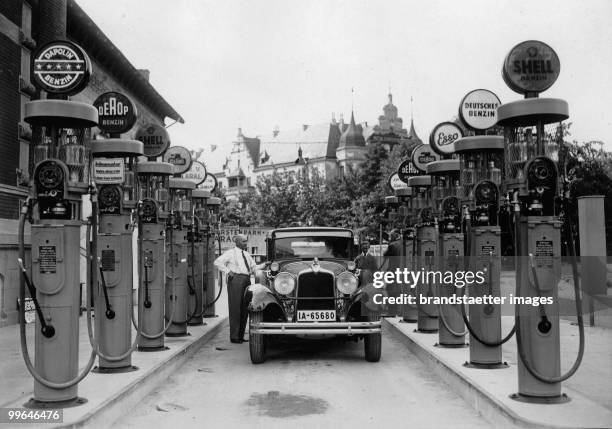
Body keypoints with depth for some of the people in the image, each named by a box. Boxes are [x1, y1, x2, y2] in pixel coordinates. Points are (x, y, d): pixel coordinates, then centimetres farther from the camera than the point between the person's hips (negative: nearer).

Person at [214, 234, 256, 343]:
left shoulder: (247, 254, 20)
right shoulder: (230, 253, -1)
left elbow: (253, 265, 37)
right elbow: (217, 262, -11)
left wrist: (253, 271, 17)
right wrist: (228, 271, -13)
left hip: (246, 280, 7)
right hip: (235, 280, -7)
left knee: (245, 309, 7)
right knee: (235, 308, -6)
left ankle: (241, 336, 15)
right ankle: (234, 337, -2)